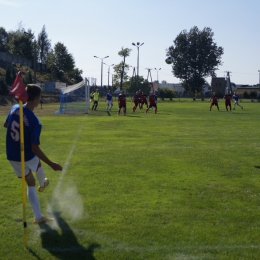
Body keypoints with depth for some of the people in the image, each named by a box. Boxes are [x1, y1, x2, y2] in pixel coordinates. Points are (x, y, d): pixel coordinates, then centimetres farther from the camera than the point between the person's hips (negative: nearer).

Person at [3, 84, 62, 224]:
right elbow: (35, 149, -27)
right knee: (38, 163, 33)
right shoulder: (35, 122, -29)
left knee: (30, 183, 17)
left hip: (12, 157, 5)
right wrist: (51, 164, -21)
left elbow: (5, 125, 11)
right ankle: (42, 184, 63)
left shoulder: (14, 108, -10)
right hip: (27, 157, -5)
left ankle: (38, 216, 21)